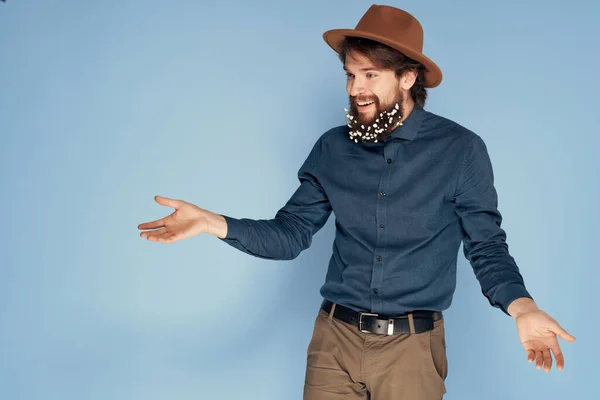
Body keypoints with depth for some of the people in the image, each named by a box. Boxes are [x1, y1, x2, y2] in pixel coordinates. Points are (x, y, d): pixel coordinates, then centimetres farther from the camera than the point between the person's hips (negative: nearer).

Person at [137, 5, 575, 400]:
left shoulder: (461, 150, -6)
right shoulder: (333, 149, 3)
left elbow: (487, 248, -3)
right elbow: (290, 234, 5)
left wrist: (522, 307, -22)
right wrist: (211, 222, -9)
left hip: (412, 350, -2)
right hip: (335, 340, 3)